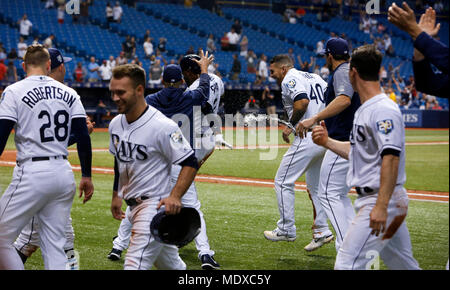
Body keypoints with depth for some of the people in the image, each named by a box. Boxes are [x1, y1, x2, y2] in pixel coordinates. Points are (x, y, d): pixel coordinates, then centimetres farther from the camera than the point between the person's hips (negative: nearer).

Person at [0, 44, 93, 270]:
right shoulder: (69, 93, 10)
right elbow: (83, 136, 6)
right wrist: (86, 176, 12)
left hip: (31, 174, -5)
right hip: (64, 173, 5)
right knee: (55, 246, 10)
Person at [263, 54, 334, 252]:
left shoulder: (289, 79, -4)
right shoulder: (315, 77, 22)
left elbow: (302, 102, -21)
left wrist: (291, 125, -9)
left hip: (308, 137, -9)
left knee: (283, 181, 1)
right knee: (314, 186, 18)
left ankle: (287, 230, 4)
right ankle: (321, 231, 14)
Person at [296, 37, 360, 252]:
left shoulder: (342, 71, -9)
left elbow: (344, 99, -28)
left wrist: (315, 118, -37)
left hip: (344, 141, -10)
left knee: (328, 194, -11)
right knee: (339, 195, 16)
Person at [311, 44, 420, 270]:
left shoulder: (384, 110, -16)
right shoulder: (364, 109, 16)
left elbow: (391, 157, -25)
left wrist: (381, 206, -31)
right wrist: (327, 142, 13)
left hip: (384, 200, -10)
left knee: (347, 264, -14)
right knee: (403, 265, 16)